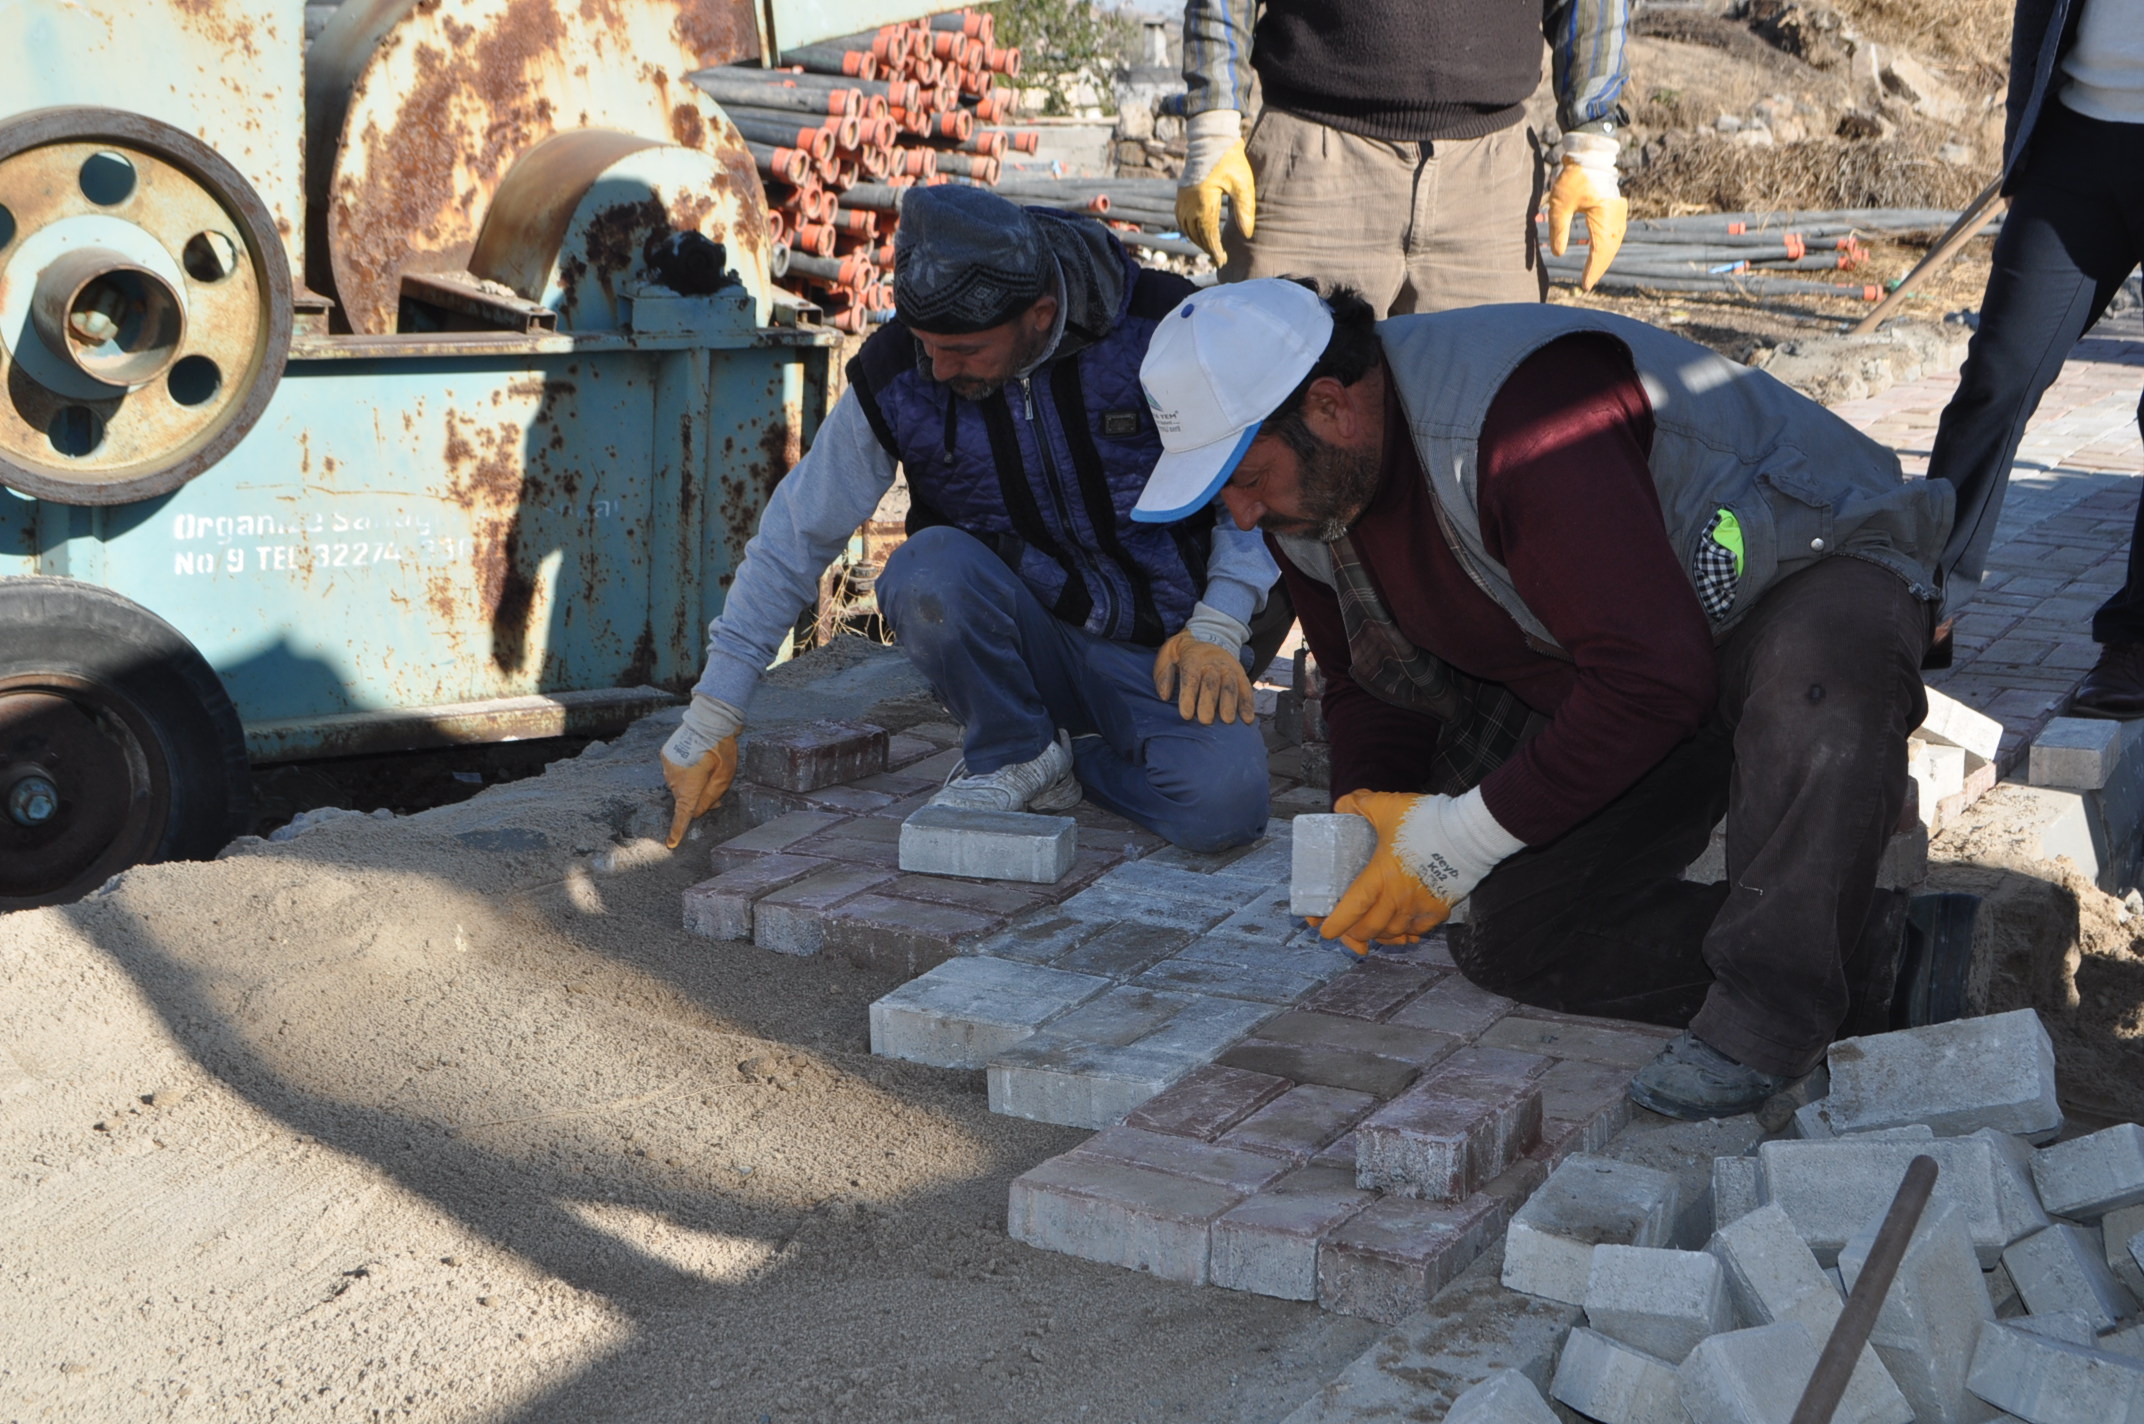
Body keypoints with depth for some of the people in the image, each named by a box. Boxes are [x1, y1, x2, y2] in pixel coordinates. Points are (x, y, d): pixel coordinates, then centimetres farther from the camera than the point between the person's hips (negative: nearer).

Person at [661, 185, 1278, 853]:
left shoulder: (1163, 326, -15)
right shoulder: (893, 379, -12)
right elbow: (795, 537, -4)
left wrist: (1219, 628, -14)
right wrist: (710, 721, -3)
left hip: (1162, 647, 0)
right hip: (1026, 641, 1)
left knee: (1222, 810, -28)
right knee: (927, 569, -33)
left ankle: (1072, 746, 4)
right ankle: (1013, 753, -6)